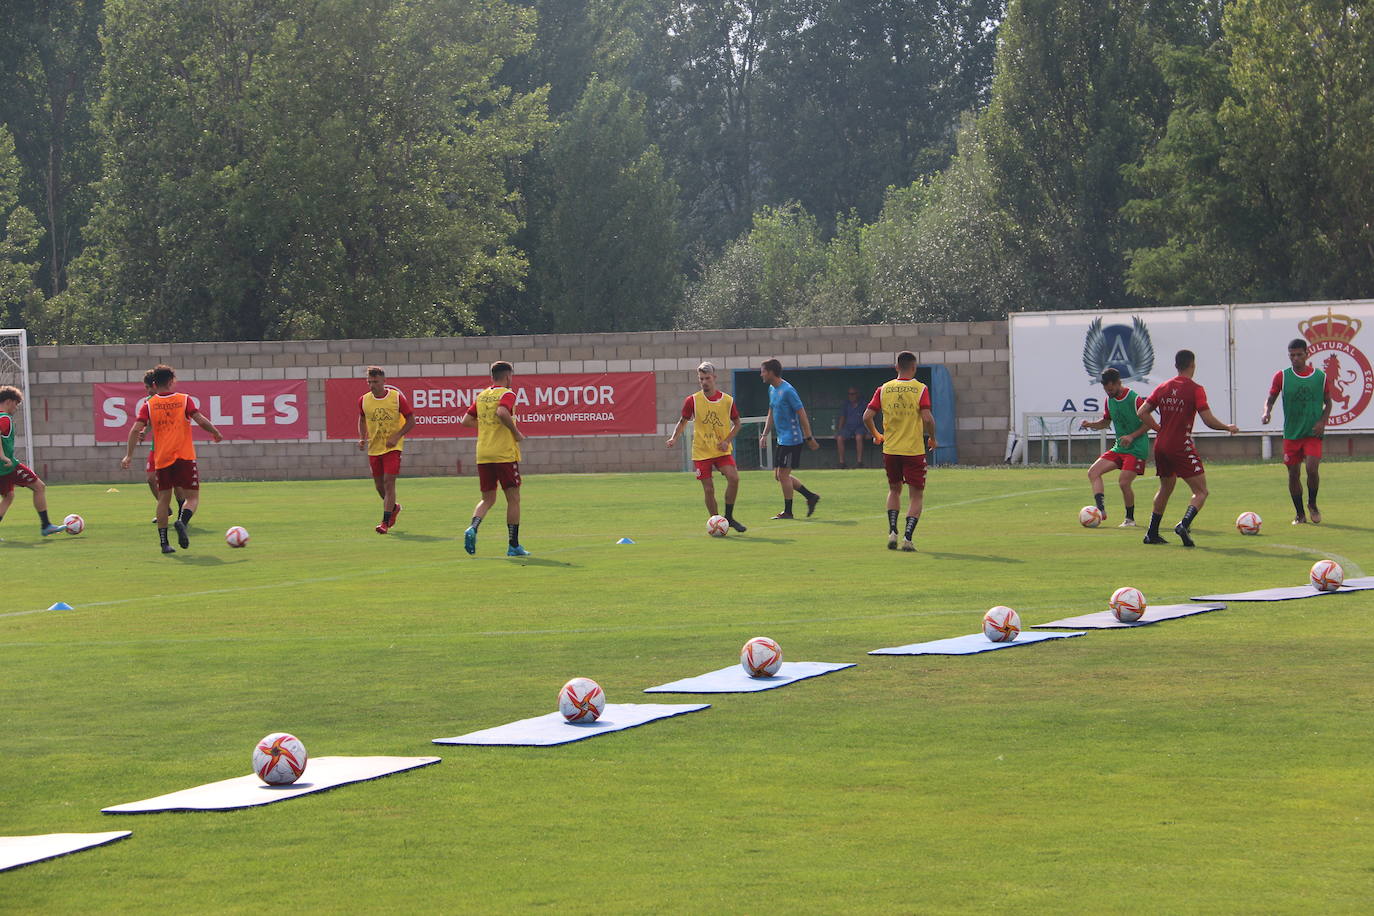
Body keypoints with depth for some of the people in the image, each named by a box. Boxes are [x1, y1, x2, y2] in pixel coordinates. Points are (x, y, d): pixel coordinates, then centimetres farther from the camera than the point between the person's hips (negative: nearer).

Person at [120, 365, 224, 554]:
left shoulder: (149, 405, 4)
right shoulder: (184, 400, 0)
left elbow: (136, 429, -4)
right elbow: (200, 420, -10)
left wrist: (129, 455, 0)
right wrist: (216, 433, 6)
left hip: (162, 459, 2)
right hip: (184, 456, -2)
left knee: (163, 499, 10)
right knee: (193, 497, 2)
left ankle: (163, 542, 4)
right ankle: (182, 522, -28)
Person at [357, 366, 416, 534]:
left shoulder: (397, 397, -9)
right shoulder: (364, 400, 0)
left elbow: (411, 421, -3)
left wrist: (396, 436, -15)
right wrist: (362, 438, 1)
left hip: (392, 447, -4)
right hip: (373, 448, 4)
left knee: (389, 482, -14)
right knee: (379, 485, 11)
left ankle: (385, 523, -12)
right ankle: (394, 508, 40)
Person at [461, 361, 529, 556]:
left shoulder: (481, 396, 12)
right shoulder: (507, 394, -7)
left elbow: (467, 421, 11)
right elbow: (502, 412, -27)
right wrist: (516, 433, -15)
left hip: (483, 455, 6)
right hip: (505, 453, -6)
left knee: (488, 499, 13)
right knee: (513, 499, 3)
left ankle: (472, 529, -14)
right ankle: (513, 545, 3)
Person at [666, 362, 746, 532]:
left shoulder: (727, 400, -1)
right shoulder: (693, 400, -3)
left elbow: (736, 424, 9)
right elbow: (683, 421, 9)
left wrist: (727, 441, -7)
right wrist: (674, 438, -9)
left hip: (722, 450, 0)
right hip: (701, 452, 0)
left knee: (734, 478, -21)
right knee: (709, 490, -3)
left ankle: (729, 517, -5)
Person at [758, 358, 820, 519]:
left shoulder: (787, 390, -17)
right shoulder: (772, 389, 11)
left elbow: (802, 414, -17)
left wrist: (809, 438, -16)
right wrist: (764, 434, 18)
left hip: (791, 439, -10)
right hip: (782, 439, 10)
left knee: (783, 474, -6)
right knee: (779, 475, 10)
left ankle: (787, 511, 4)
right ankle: (810, 497, 19)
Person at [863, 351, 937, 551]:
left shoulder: (883, 389, 2)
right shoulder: (920, 389, -7)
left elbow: (867, 416, -2)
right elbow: (927, 418, -17)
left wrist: (876, 435, 15)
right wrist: (932, 439, 0)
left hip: (890, 450, 3)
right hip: (914, 450, -3)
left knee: (894, 490, 23)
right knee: (916, 495, 5)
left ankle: (892, 532, 11)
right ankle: (908, 538, -8)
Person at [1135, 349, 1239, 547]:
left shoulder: (1163, 388, 7)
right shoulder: (1195, 389, -9)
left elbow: (1141, 413, 6)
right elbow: (1208, 420, -14)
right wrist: (1228, 427, 3)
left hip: (1161, 446, 6)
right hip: (1181, 447, -6)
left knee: (1166, 488, 24)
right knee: (1201, 491, -2)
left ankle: (1152, 534, 26)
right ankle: (1184, 525, -24)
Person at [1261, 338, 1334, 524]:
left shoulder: (1320, 376, 1)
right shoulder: (1282, 376, 0)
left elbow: (1328, 403, 11)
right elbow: (1270, 399, 5)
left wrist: (1322, 422, -6)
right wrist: (1267, 412, -16)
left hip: (1313, 433, -1)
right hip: (1291, 434, 1)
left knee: (1312, 468, -17)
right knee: (1293, 474, 3)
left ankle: (1312, 504, 9)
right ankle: (1299, 514, 19)